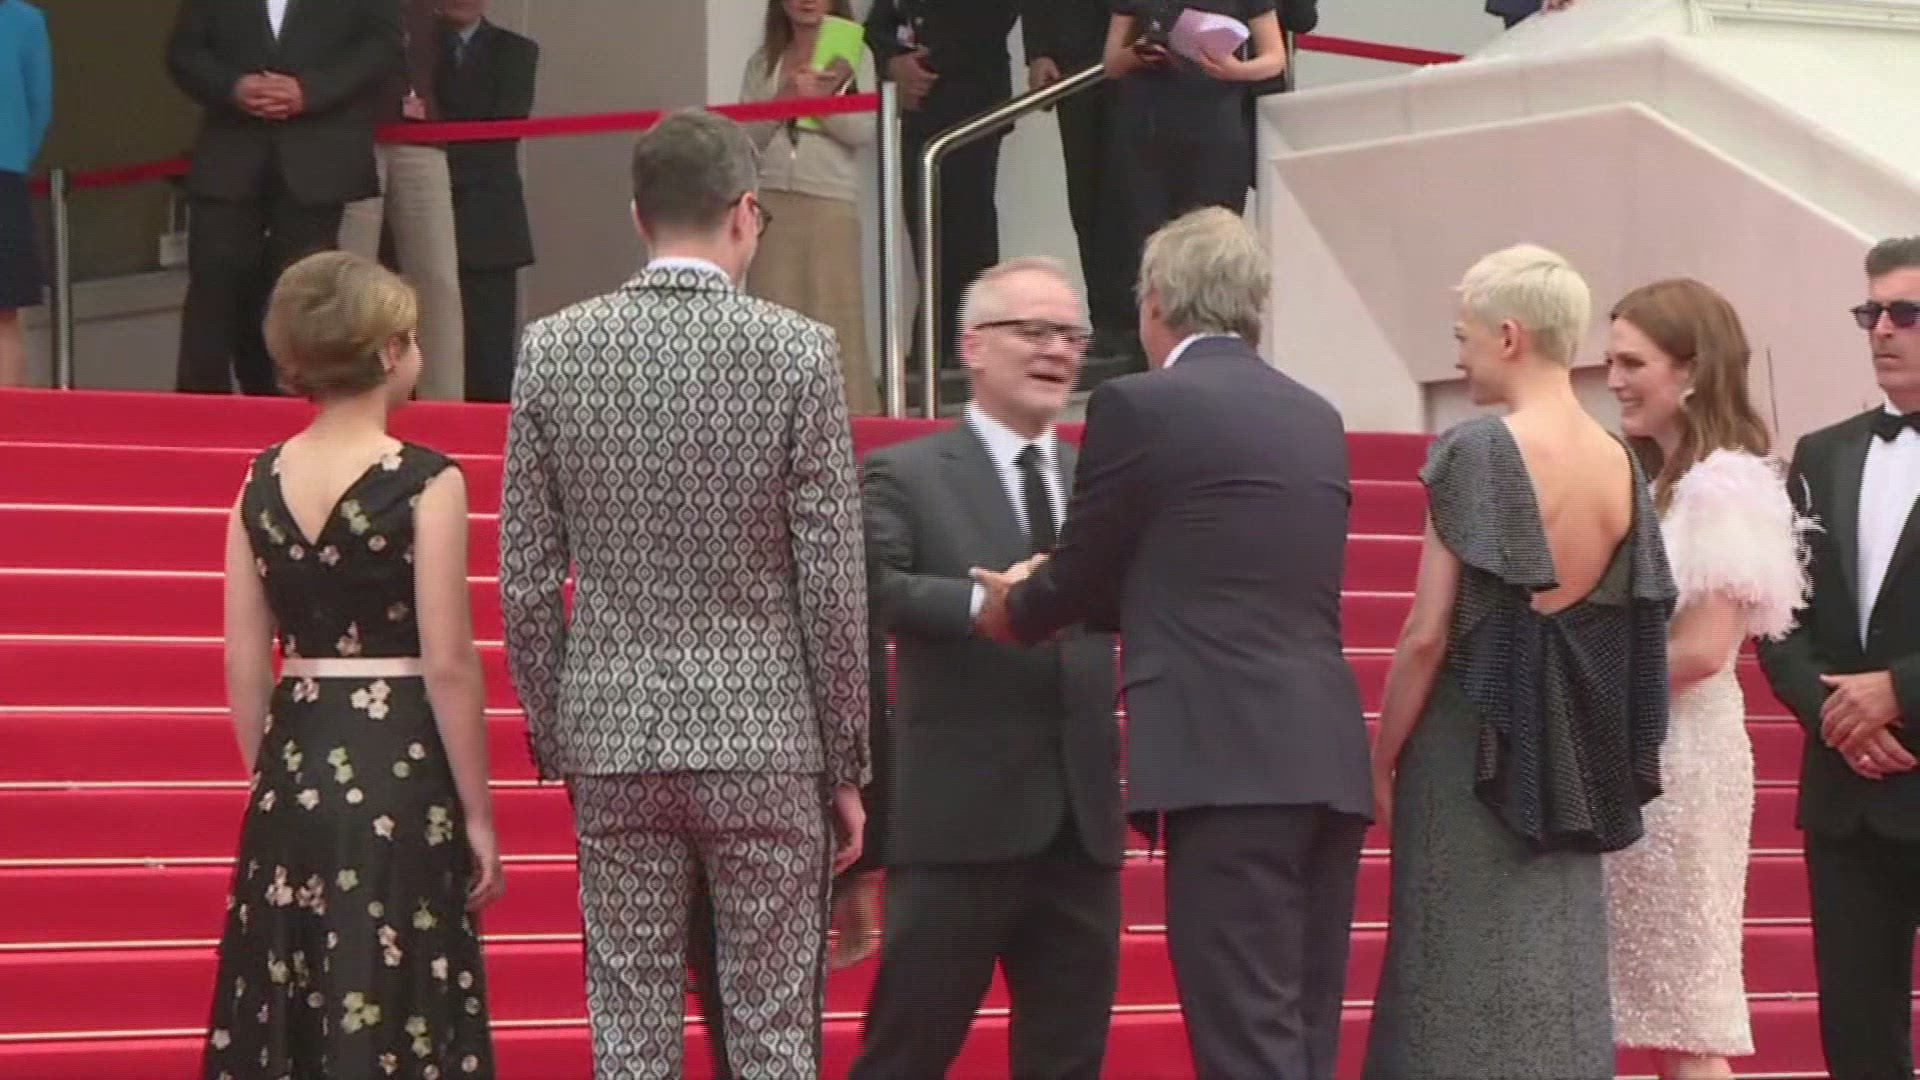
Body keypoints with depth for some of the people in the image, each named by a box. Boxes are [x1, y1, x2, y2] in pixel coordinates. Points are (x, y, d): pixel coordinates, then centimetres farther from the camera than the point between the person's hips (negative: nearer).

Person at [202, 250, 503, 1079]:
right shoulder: (425, 483, -10)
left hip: (293, 766, 5)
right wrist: (478, 815, -5)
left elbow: (246, 662, 7)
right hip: (400, 765, -5)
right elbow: (448, 664, -11)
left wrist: (271, 784, 17)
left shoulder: (262, 483, 4)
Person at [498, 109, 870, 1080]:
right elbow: (832, 583, -6)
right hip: (765, 741, -2)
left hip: (613, 741, 3)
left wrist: (551, 740, 13)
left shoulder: (553, 350, 0)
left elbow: (526, 579, 3)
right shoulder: (797, 352, -7)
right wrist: (847, 764, 2)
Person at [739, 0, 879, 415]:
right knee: (774, 313, -2)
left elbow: (867, 130, -4)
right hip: (770, 199, 2)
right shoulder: (763, 62, 13)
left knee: (834, 311, -5)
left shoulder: (854, 57, 5)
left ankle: (848, 411, -3)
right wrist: (785, 100, -8)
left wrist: (818, 99, -10)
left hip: (831, 199, -2)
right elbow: (746, 136, 6)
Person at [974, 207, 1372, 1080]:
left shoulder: (1139, 407, -3)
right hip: (1326, 759, 7)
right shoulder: (1316, 418, 17)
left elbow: (1079, 574, 4)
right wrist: (1061, 603, 35)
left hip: (1228, 758, -7)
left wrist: (1015, 610, 27)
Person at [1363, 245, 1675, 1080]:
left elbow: (1428, 636, -14)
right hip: (1573, 758, 6)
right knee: (1560, 983, 10)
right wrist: (1577, 737, 15)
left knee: (1470, 987, -1)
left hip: (1476, 742, -6)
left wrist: (1379, 762, -5)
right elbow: (1638, 627, 7)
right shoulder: (1620, 464, 5)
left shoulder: (1478, 453, -13)